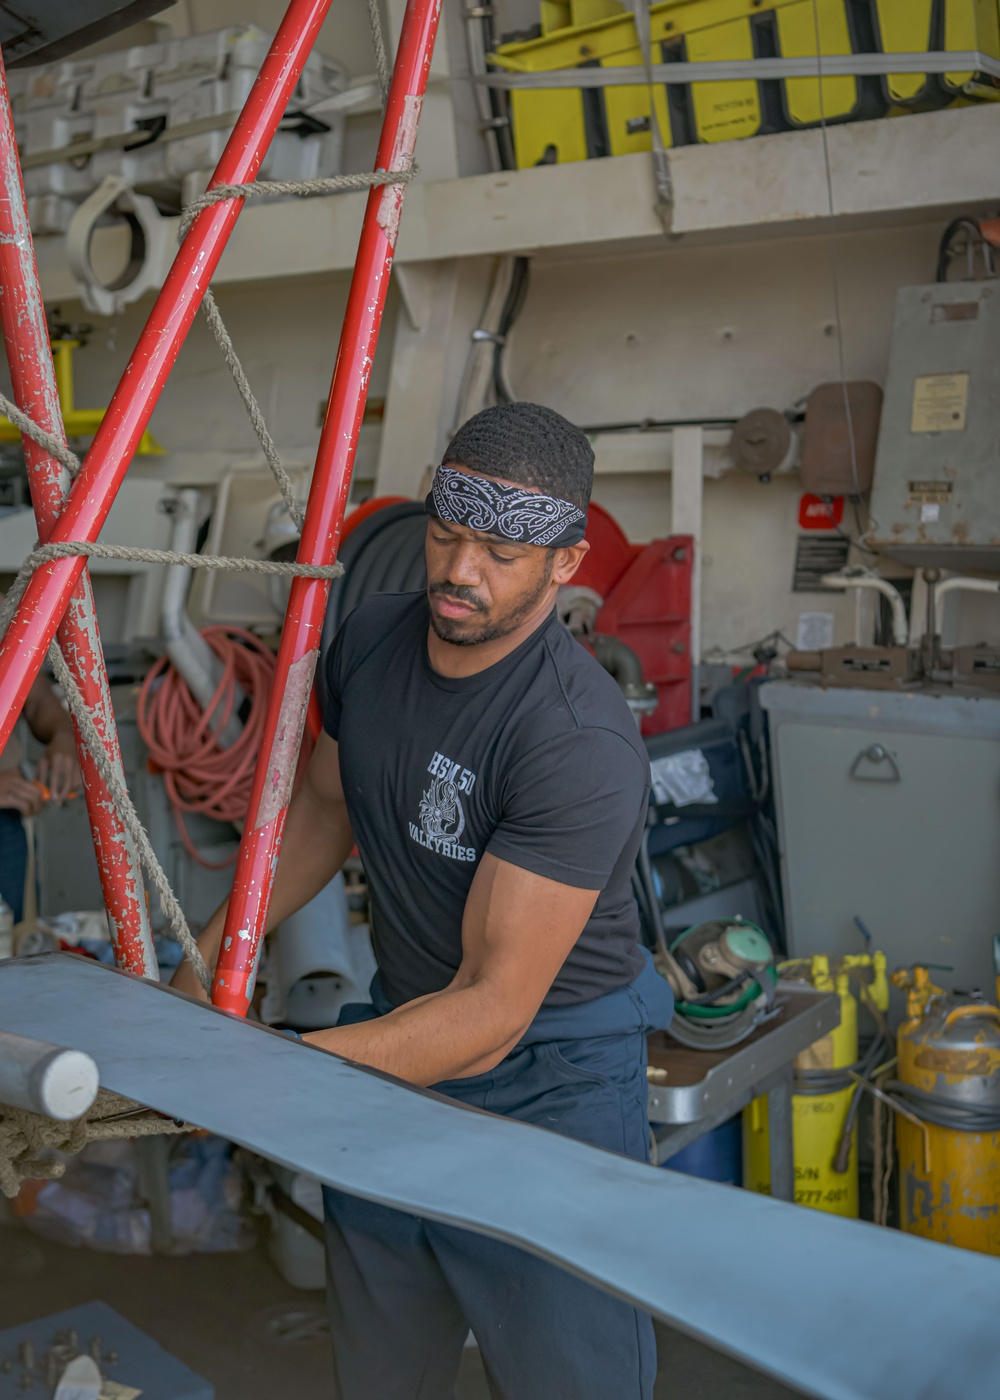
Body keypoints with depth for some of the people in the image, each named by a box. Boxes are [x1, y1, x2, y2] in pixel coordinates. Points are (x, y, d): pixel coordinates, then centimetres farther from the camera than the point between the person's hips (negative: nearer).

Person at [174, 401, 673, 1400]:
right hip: (402, 1026, 7)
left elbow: (494, 1009, -29)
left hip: (547, 1072, -6)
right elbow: (326, 803, 13)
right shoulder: (372, 636, -5)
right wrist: (213, 952, 6)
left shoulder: (580, 741, -29)